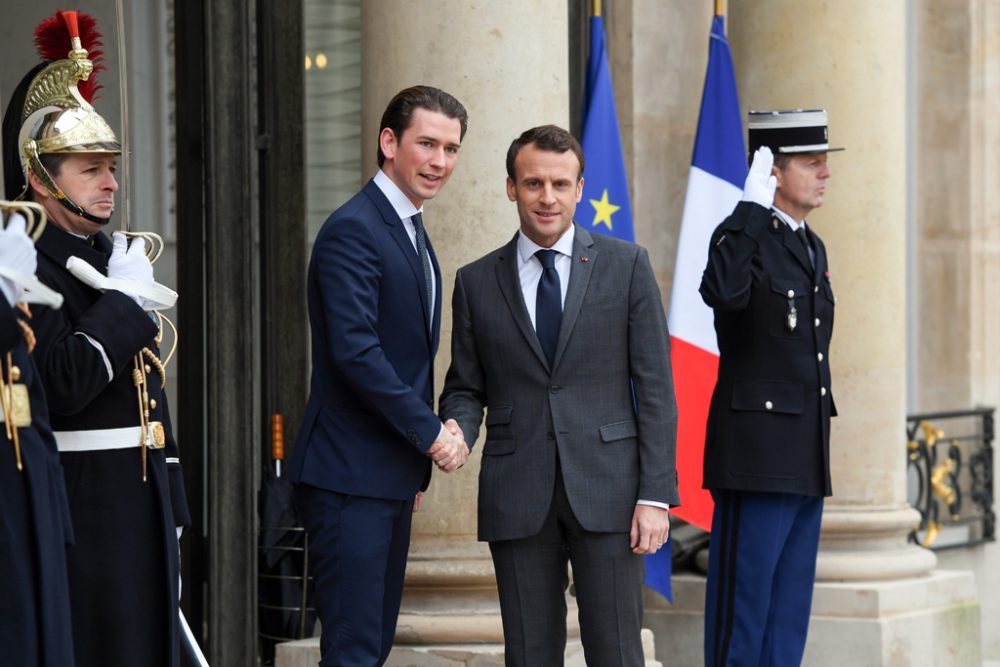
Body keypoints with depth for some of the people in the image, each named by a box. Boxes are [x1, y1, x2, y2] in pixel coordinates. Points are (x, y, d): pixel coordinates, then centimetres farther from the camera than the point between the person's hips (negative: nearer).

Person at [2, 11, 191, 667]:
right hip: (78, 508, -9)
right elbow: (60, 387, -24)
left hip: (142, 503, 9)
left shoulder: (115, 257, 17)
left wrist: (172, 508, 20)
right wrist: (123, 300, -16)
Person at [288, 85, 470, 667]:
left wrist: (418, 466, 15)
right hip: (350, 476, -10)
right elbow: (355, 351, -22)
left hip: (392, 479, 10)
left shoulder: (413, 235, 18)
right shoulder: (353, 231, -13)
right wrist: (430, 433, -17)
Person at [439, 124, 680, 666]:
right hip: (517, 497, 2)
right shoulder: (476, 282, 10)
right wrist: (456, 431, -12)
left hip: (605, 490, -2)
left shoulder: (625, 265, 5)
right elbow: (466, 388, 13)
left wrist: (655, 495, -6)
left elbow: (654, 387, 2)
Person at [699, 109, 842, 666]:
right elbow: (722, 291, -34)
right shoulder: (743, 236, -9)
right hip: (757, 458, -9)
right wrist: (754, 206, -27)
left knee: (789, 616, 10)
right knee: (743, 611, -4)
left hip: (805, 465, 9)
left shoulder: (812, 248, 17)